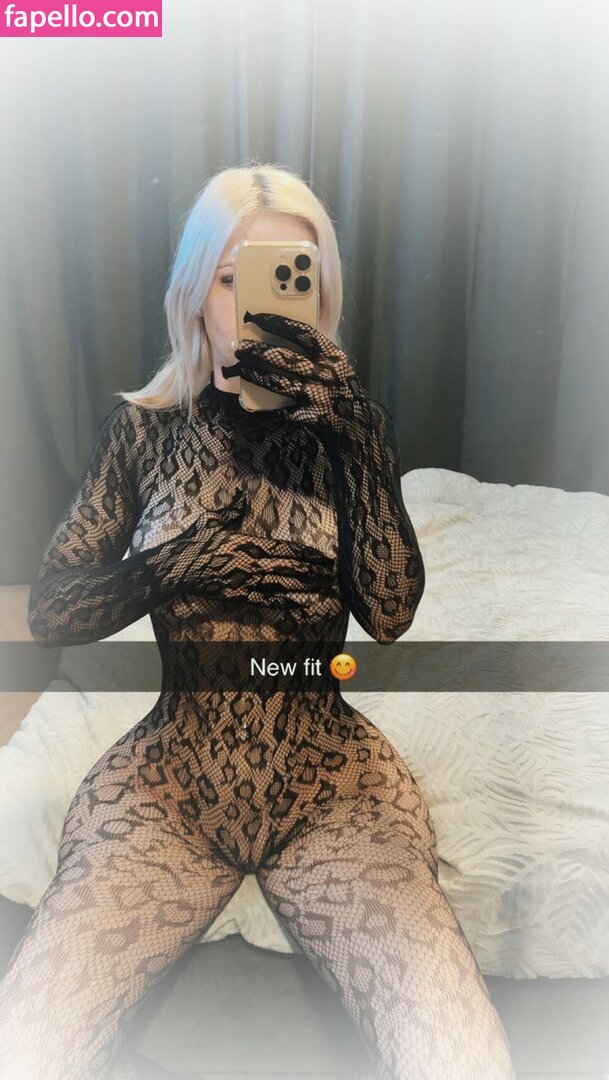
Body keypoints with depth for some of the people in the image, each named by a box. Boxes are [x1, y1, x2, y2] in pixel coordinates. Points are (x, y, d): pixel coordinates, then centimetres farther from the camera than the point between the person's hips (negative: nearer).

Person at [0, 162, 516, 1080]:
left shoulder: (347, 425, 2)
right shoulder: (147, 429, 3)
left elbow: (391, 613, -10)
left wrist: (357, 433, -18)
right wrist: (179, 564, -16)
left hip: (330, 781, 0)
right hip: (169, 780, 1)